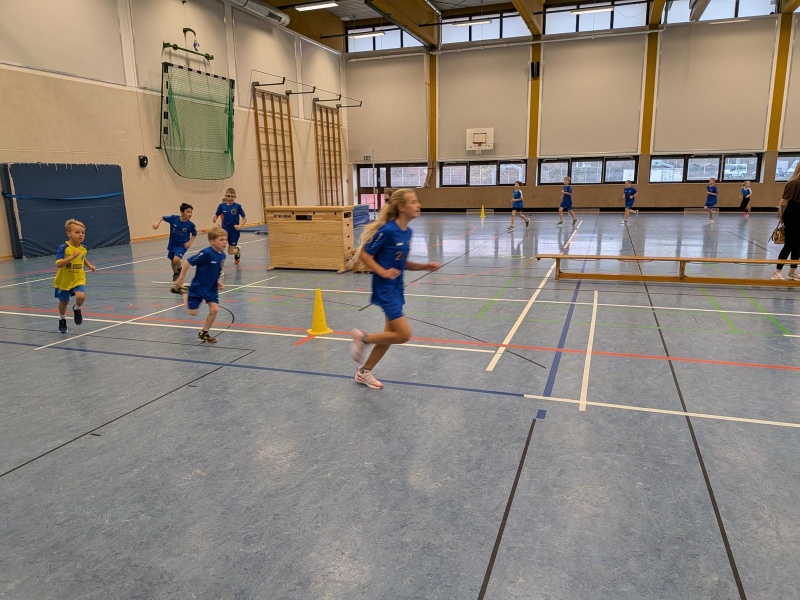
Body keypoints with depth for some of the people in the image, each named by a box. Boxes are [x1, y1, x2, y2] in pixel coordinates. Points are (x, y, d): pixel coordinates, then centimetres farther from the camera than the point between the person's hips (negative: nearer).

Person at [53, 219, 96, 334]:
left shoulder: (83, 248, -4)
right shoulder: (63, 248, -20)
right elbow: (58, 264, -28)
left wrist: (90, 265, 7)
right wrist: (72, 257, -37)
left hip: (79, 279, 2)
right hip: (64, 280, -2)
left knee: (81, 296, -24)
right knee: (63, 302, 14)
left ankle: (77, 309, 11)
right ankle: (62, 320, 43)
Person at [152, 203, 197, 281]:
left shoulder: (190, 225, -19)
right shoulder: (173, 218, -18)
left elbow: (194, 234, -1)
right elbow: (163, 218, -1)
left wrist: (190, 242, -14)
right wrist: (157, 222, -18)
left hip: (182, 245, -3)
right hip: (172, 244, 3)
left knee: (176, 259, -24)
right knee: (172, 261, 19)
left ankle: (180, 270, 9)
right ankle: (175, 273, 49)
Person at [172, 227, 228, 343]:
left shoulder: (222, 255, -5)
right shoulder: (206, 253, -27)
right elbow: (187, 262, -19)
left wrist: (219, 281, -3)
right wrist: (181, 278, -14)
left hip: (212, 289, 5)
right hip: (198, 288, -5)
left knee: (214, 310, -8)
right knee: (192, 312, 8)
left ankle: (204, 333, 13)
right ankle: (183, 291, 33)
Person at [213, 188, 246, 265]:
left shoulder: (238, 206, -10)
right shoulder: (221, 205, -4)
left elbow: (245, 218, -4)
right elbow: (216, 215, 6)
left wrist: (240, 226, -20)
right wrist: (214, 219, -17)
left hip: (234, 231, -1)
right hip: (225, 230, 1)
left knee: (230, 252, 6)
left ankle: (238, 250, 41)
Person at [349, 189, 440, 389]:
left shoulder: (407, 231, 5)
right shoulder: (387, 230, -20)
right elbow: (364, 254, -14)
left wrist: (425, 266, 3)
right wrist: (383, 272, -24)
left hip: (396, 288, 9)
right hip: (385, 289, -9)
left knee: (391, 334, 15)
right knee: (404, 335, -9)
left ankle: (364, 372, 30)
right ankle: (363, 338, 11)